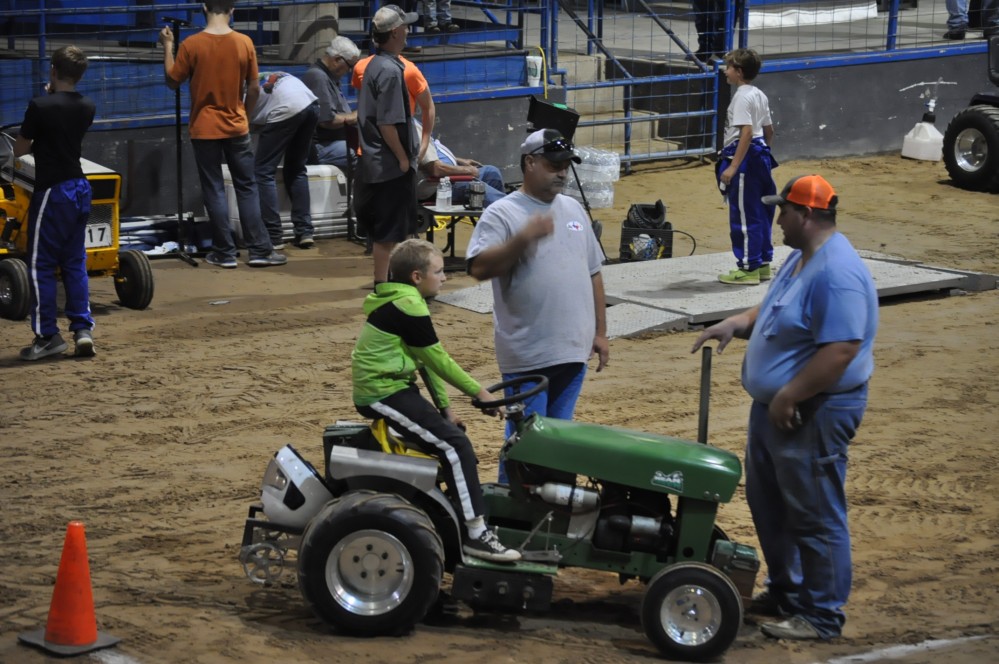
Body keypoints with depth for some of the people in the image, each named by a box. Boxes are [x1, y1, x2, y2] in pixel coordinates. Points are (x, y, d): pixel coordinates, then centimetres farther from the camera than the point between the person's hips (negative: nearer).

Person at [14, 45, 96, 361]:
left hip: (52, 191, -6)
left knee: (41, 265, 1)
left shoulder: (40, 107, -15)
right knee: (75, 262, 13)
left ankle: (47, 335, 2)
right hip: (79, 188, 6)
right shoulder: (87, 108, 4)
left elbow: (19, 150, -8)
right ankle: (83, 329, 7)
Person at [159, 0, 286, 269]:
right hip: (236, 127, 1)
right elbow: (254, 88, 1)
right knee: (247, 188, 9)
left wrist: (167, 46, 11)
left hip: (204, 128, -1)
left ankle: (225, 253, 6)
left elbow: (172, 82, 1)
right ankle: (260, 250, 7)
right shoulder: (244, 43, -5)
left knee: (214, 191, 5)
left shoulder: (191, 44, -11)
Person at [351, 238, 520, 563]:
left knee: (452, 433, 19)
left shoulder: (399, 302, 15)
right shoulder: (408, 307, -17)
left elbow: (426, 360, 16)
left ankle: (466, 509, 24)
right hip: (383, 394, -11)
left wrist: (445, 406, 14)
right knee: (455, 444, -16)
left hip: (388, 388, 11)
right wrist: (478, 392, -7)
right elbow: (437, 359, -14)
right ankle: (476, 535, -15)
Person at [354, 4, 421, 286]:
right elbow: (387, 124, -22)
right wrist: (403, 158, -14)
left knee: (387, 230, 17)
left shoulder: (374, 65, 12)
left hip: (375, 163, 10)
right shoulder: (389, 70, -19)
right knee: (388, 231, -4)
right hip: (390, 166, -10)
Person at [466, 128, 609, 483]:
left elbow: (593, 273, 19)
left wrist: (600, 332, 16)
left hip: (573, 350, 6)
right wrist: (523, 237, -29)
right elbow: (479, 267, -20)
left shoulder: (573, 210, 14)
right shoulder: (502, 214, -7)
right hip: (527, 355, -6)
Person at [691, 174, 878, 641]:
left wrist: (788, 398, -25)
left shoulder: (836, 273, -25)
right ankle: (785, 591, 35)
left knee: (815, 517, -1)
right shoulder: (801, 258, 9)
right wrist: (739, 323, 3)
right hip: (774, 407, 11)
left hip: (813, 414, -11)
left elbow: (840, 350, -30)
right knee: (768, 503, 21)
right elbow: (776, 312, 23)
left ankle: (821, 616, 8)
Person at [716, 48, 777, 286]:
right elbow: (769, 130, 19)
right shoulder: (759, 95, 14)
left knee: (744, 215, -4)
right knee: (760, 214, 15)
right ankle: (763, 263, 21)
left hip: (745, 158, -10)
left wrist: (733, 167, -25)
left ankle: (748, 268, 0)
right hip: (760, 156, 10)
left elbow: (746, 132, -24)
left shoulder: (742, 97, -16)